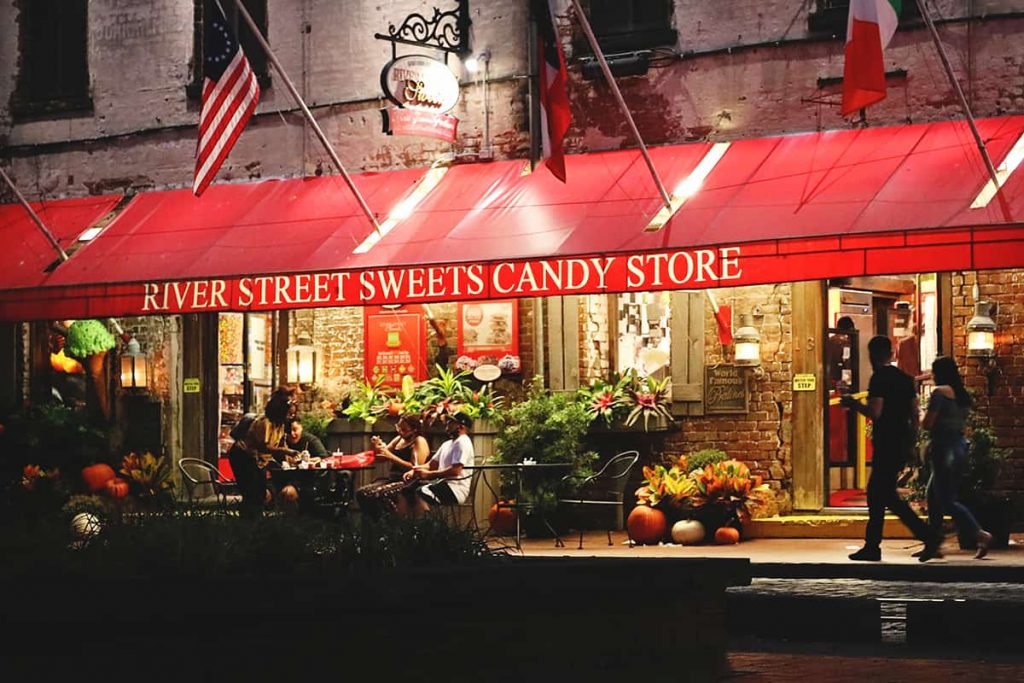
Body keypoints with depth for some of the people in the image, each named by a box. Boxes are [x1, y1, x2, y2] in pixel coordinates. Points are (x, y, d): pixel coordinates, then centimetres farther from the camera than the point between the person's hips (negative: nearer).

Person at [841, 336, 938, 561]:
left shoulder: (879, 378, -12)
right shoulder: (905, 378, 13)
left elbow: (875, 412, -20)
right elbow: (915, 415, 13)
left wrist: (853, 404, -4)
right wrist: (911, 441, 20)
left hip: (887, 442, -9)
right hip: (903, 442, 9)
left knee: (886, 495, -5)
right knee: (877, 492, 13)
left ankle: (928, 536, -11)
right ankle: (871, 546, 13)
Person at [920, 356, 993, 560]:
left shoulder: (940, 392, -11)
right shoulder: (963, 394, 13)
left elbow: (928, 423, -14)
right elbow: (961, 421, 14)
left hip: (944, 447, -9)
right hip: (960, 445, 9)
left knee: (947, 499, -7)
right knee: (934, 495, 14)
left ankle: (980, 534, -16)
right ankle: (933, 545, 15)